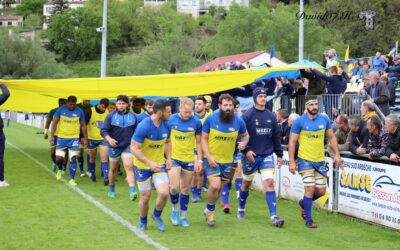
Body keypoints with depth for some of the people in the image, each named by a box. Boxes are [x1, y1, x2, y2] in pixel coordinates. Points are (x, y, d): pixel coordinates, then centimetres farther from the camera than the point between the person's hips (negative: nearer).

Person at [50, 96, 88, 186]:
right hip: (61, 138, 0)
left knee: (73, 159, -4)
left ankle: (72, 179, 5)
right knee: (58, 158, 0)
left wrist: (85, 138, 6)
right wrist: (52, 136, -7)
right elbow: (55, 123, 0)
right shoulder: (60, 110, -4)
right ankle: (60, 170, 33)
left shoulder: (79, 111, -1)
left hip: (74, 139, 0)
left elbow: (83, 125, 8)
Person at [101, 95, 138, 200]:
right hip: (114, 146, 0)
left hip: (128, 146, 0)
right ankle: (111, 190, 33)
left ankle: (132, 192, -25)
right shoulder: (111, 116, -4)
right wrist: (109, 139, -26)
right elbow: (103, 130, -8)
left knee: (129, 168, -15)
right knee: (113, 169, 13)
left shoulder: (132, 116, 3)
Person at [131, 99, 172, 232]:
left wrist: (169, 158, 1)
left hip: (159, 165, 4)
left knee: (164, 193, -14)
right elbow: (134, 148, -22)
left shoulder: (166, 126, -5)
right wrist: (150, 163, -28)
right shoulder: (143, 126, -23)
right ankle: (143, 222, 32)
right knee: (145, 197, 5)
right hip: (143, 166, -4)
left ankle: (157, 215, 16)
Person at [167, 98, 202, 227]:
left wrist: (199, 160, 0)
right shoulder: (171, 120, -9)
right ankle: (175, 209, 15)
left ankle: (183, 216, 22)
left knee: (185, 189, 8)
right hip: (174, 158, -1)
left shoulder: (196, 122, -7)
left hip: (189, 160, 1)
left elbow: (199, 142, 4)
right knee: (174, 187, -12)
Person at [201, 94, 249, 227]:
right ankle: (210, 210, 7)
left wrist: (244, 143, -11)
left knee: (220, 188, 12)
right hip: (212, 159, -3)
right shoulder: (211, 119, -11)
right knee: (215, 185, -18)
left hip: (227, 160, 3)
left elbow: (245, 135, 13)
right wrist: (208, 156, -15)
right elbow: (203, 138, -5)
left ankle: (209, 210, 36)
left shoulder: (238, 121, -5)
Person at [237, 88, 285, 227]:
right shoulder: (247, 115, -7)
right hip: (251, 155, -2)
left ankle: (273, 216, -14)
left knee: (269, 182, -11)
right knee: (246, 183, 12)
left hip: (267, 155, 2)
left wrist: (279, 154, 12)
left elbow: (276, 136, 12)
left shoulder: (271, 116, 7)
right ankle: (241, 209, 36)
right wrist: (246, 150, -20)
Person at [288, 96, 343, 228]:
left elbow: (331, 137, 12)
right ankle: (308, 220, 1)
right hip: (305, 159, -4)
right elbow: (292, 141, -6)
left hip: (320, 160, 4)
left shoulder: (324, 119, 3)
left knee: (321, 191, 5)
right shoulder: (299, 121, -8)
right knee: (310, 188, -12)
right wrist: (291, 162, -11)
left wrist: (337, 154, 3)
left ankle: (304, 203, 35)